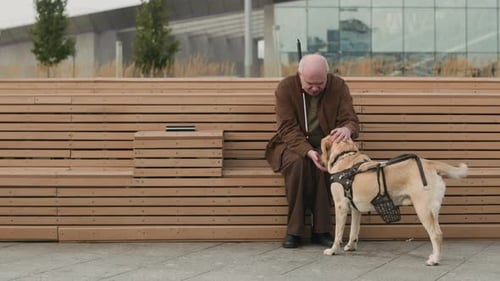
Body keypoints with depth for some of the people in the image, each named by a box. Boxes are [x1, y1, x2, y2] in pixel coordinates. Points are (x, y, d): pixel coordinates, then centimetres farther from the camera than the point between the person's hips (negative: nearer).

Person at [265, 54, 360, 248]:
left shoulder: (339, 86, -6)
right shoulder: (286, 88, -11)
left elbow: (351, 119, -9)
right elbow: (288, 129, -17)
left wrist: (347, 129, -37)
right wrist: (309, 152, -35)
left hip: (325, 144, 1)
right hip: (293, 145, -1)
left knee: (323, 166, -34)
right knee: (297, 162, -36)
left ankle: (321, 230, -23)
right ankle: (294, 230, -25)